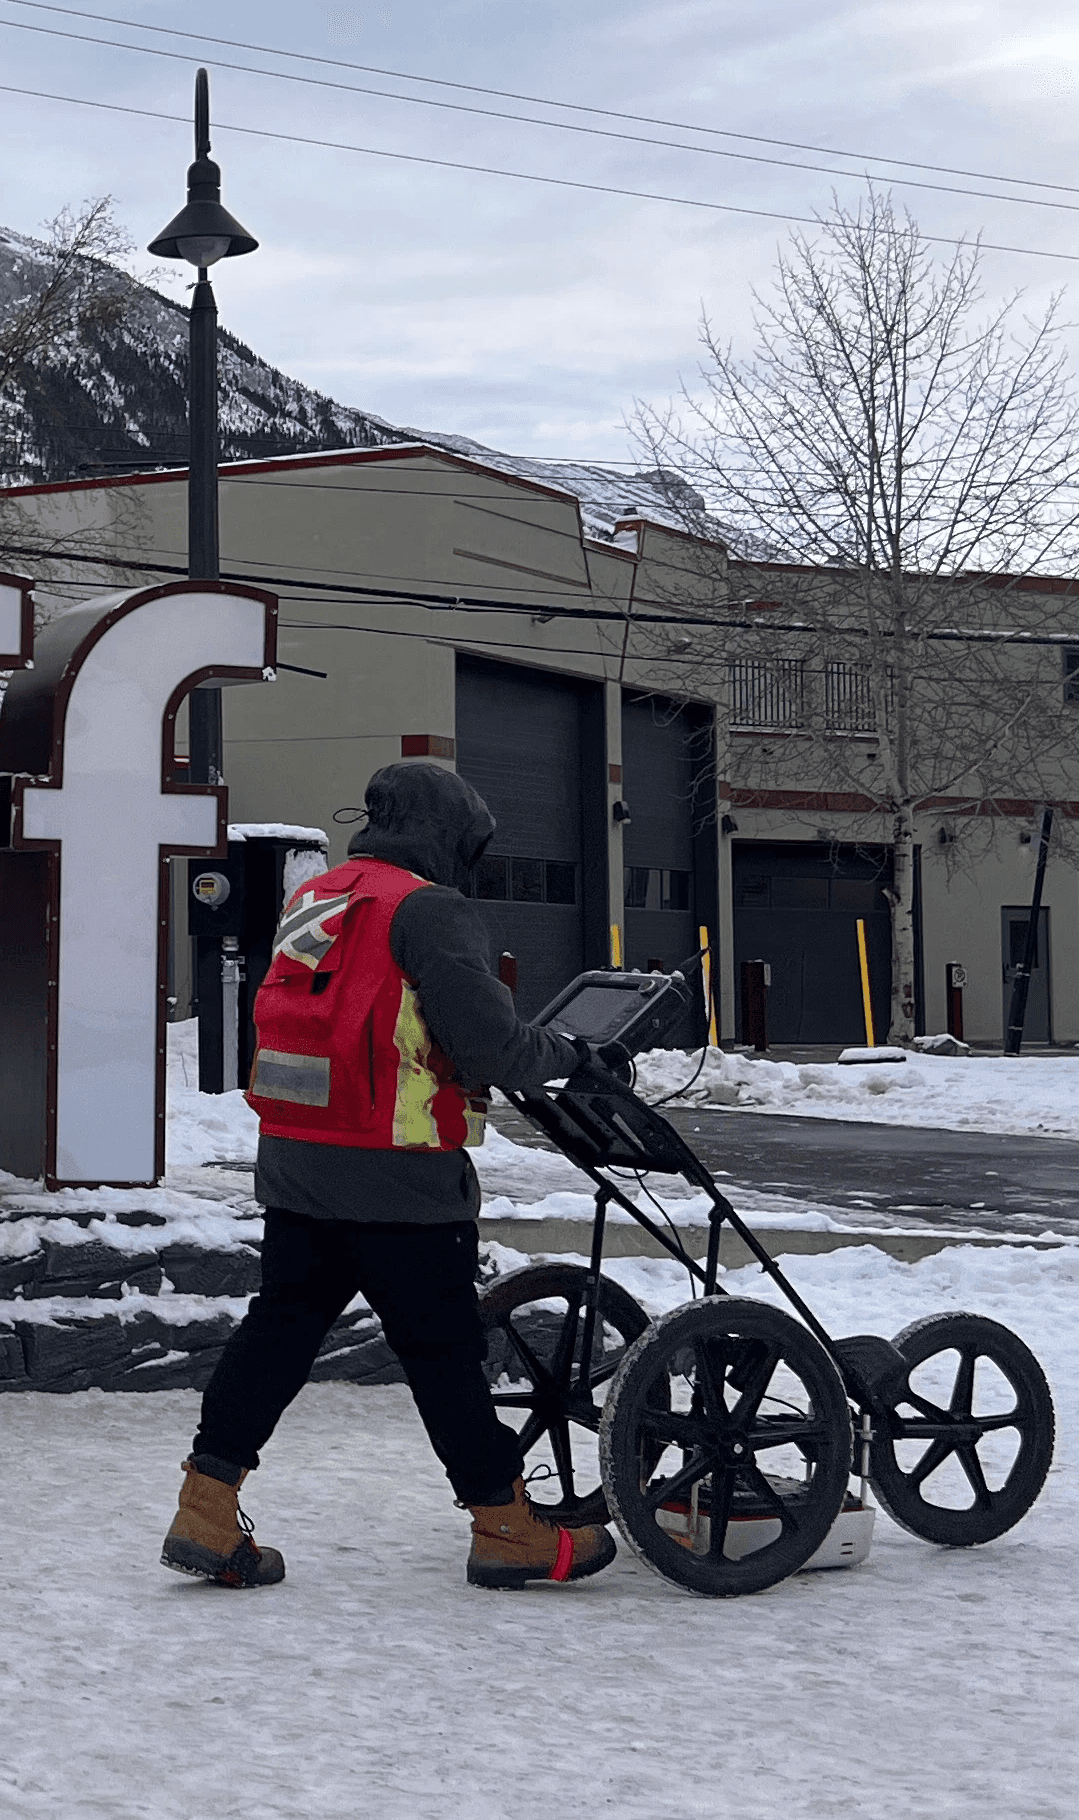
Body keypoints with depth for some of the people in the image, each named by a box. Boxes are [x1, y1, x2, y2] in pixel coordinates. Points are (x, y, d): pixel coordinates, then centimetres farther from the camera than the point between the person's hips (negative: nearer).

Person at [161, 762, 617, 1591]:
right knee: (444, 1346, 2)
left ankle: (206, 1512, 12)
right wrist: (570, 1054, 1)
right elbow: (492, 1048, -18)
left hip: (293, 1163, 7)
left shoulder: (313, 901, 15)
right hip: (396, 1179, -7)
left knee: (279, 1326, 13)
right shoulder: (429, 910, -12)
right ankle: (508, 1529, 14)